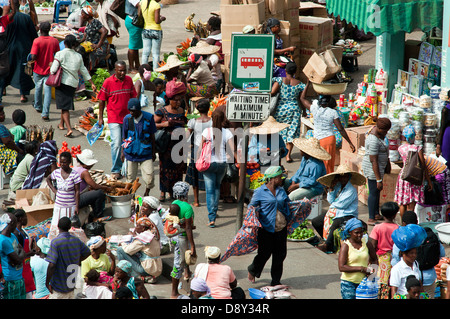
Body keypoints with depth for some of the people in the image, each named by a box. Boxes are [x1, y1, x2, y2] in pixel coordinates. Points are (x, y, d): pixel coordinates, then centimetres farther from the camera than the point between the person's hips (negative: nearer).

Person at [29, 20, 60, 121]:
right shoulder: (55, 41, -7)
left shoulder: (37, 41, -16)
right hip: (49, 70, 1)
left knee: (38, 88, 22)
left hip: (38, 70, -1)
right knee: (48, 91, -1)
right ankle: (45, 113, -10)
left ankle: (38, 106, 42)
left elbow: (33, 57, -22)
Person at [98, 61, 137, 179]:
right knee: (116, 143, -11)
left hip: (127, 117, 4)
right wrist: (100, 118, -2)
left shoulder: (129, 80, 5)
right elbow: (102, 100, -2)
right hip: (114, 119, -4)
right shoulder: (108, 82, -7)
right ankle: (115, 170, -2)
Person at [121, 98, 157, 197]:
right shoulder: (127, 118, -2)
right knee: (130, 177, 7)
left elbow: (152, 136, 3)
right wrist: (122, 151, 10)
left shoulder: (149, 117, -6)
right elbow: (124, 137, 9)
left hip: (145, 152, -1)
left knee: (149, 176, -8)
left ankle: (146, 193, 18)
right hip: (131, 153, 1)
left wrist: (153, 152, 7)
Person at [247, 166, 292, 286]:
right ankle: (252, 270, 30)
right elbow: (251, 206, 0)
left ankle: (276, 281, 18)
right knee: (264, 253, 0)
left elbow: (287, 203, 24)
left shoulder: (281, 190, 11)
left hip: (281, 228, 5)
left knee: (280, 254, 5)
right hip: (266, 229, -5)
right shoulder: (260, 192, -5)